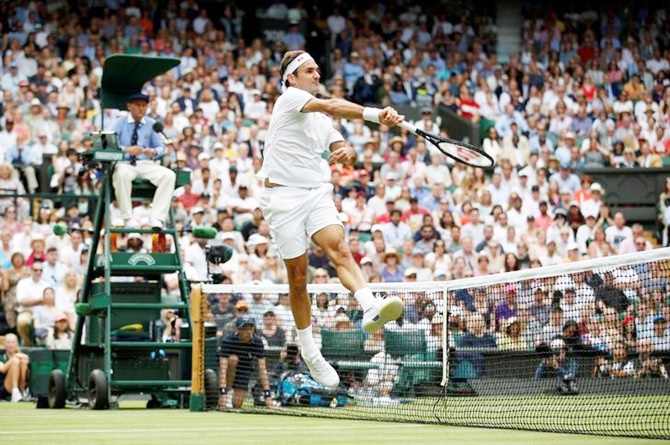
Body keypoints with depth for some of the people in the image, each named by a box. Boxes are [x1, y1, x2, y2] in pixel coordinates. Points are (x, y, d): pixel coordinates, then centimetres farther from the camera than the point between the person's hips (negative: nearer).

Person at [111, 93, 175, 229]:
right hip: (125, 163, -3)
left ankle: (157, 218, -30)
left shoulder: (151, 124, 12)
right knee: (122, 174, -40)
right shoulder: (120, 123, 5)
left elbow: (161, 148, 11)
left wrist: (153, 152, -15)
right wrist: (127, 150, -25)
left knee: (169, 175, -25)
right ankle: (128, 219, -31)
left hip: (146, 164, 3)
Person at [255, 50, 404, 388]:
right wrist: (376, 114, -31)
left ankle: (371, 309, -46)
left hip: (317, 193, 5)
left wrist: (347, 154, -10)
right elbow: (333, 107, -19)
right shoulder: (288, 99, -3)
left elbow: (342, 150, 16)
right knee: (298, 275, 0)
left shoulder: (321, 119, 22)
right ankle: (309, 352, 12)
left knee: (338, 247, -22)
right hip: (283, 195, -5)